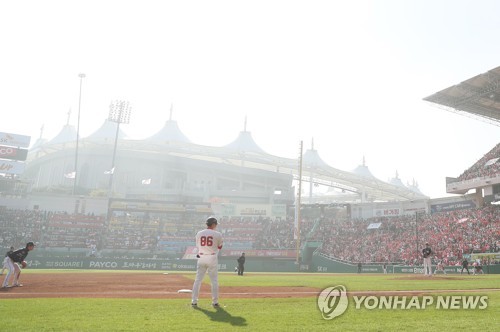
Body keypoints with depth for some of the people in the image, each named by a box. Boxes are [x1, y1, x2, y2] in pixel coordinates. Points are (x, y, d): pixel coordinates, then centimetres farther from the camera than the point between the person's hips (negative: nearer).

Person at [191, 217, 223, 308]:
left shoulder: (199, 233, 5)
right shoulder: (217, 234, -4)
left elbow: (198, 246, 12)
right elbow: (219, 247, 7)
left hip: (201, 258, 3)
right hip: (212, 258, -3)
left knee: (198, 280, 9)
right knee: (214, 280, 5)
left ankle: (194, 301, 8)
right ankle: (215, 302, 7)